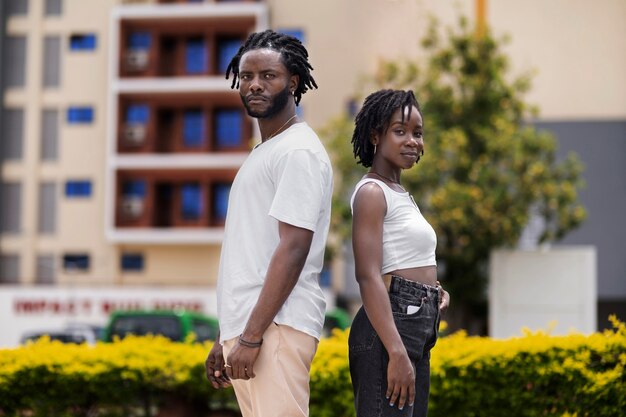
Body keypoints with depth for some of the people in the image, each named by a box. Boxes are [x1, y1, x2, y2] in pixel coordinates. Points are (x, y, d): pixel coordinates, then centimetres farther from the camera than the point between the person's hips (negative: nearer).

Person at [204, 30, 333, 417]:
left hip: (275, 328, -10)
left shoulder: (298, 151, -8)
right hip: (246, 328, 10)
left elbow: (293, 249, -17)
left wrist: (252, 336, -20)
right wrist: (227, 337, 21)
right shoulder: (263, 153, 22)